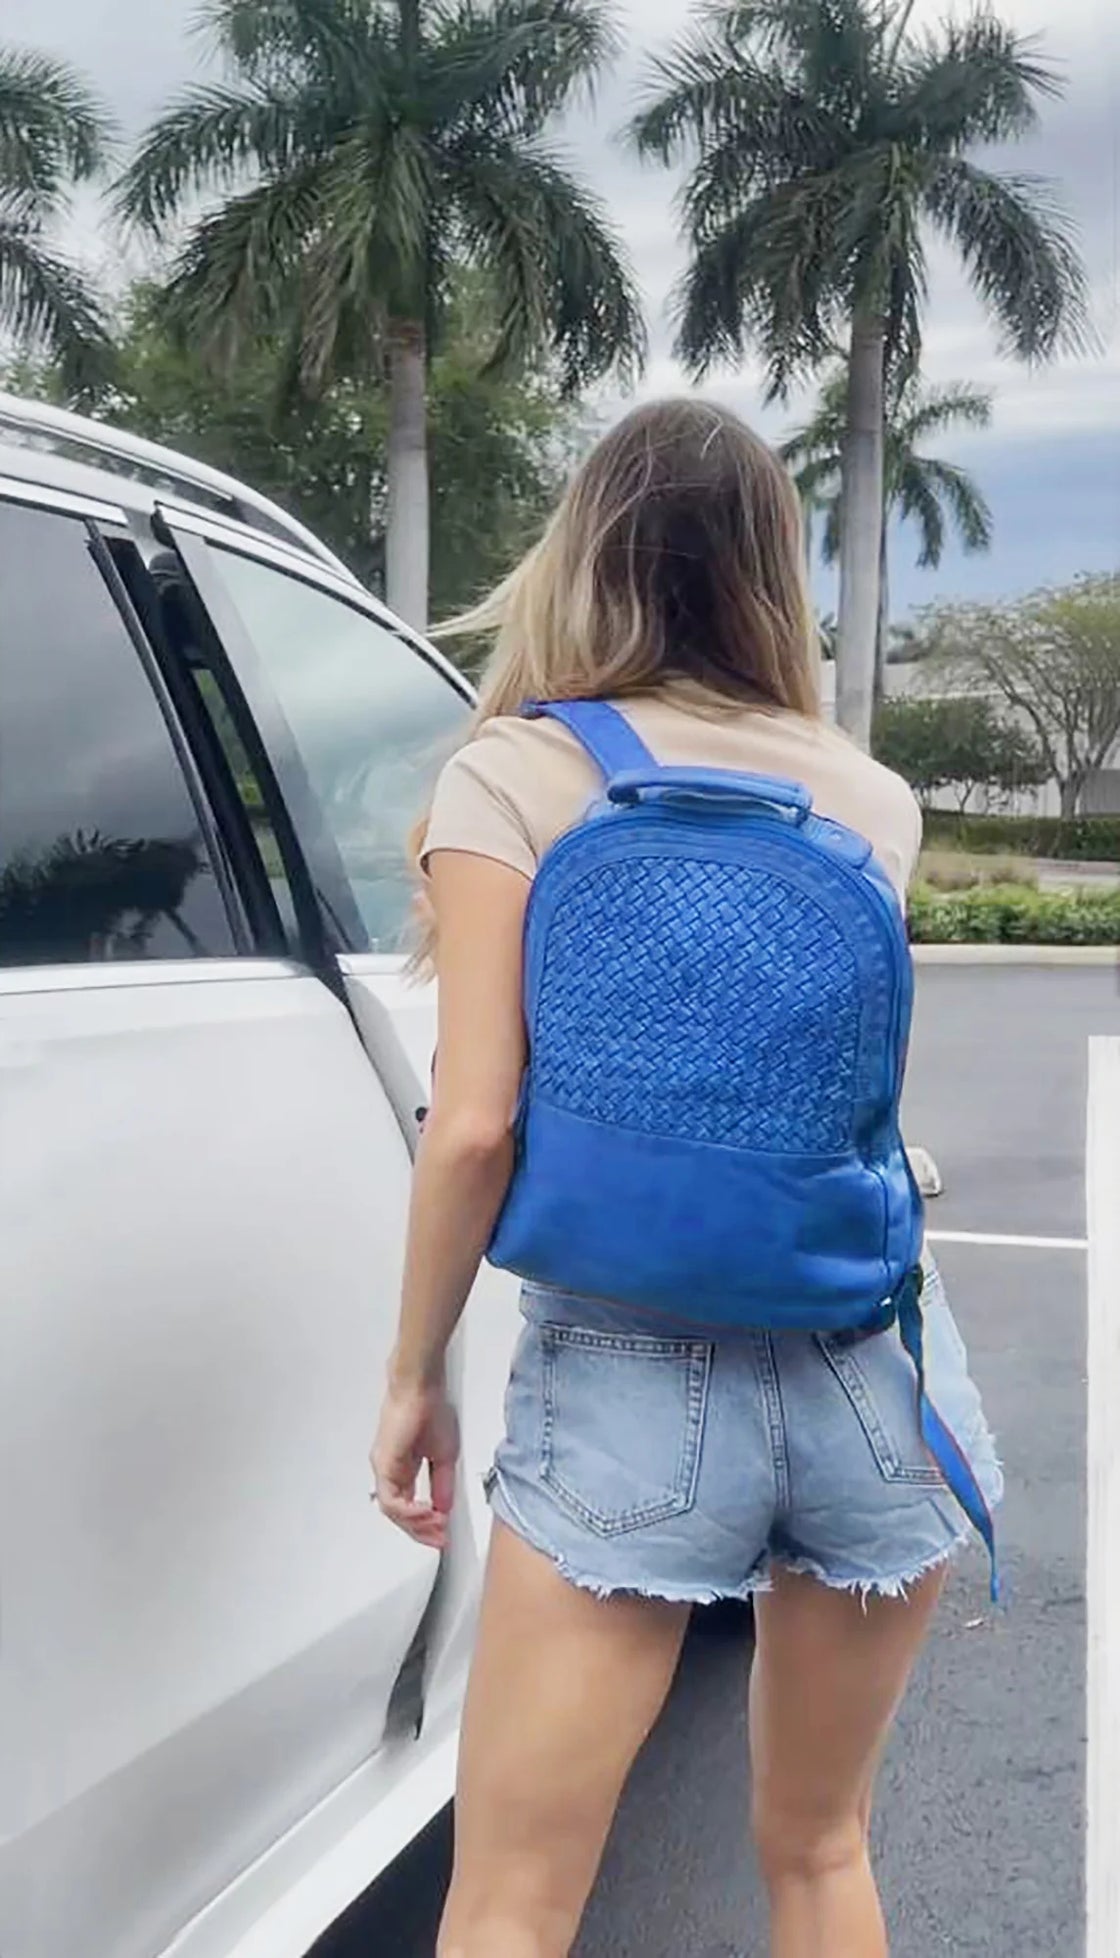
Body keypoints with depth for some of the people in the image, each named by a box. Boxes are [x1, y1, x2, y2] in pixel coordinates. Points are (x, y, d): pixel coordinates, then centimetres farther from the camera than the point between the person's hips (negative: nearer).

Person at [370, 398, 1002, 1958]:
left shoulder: (517, 778, -6)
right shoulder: (872, 798, 5)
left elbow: (475, 1123, -13)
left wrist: (414, 1377, 2)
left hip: (629, 1375, -4)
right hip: (879, 1362, 4)